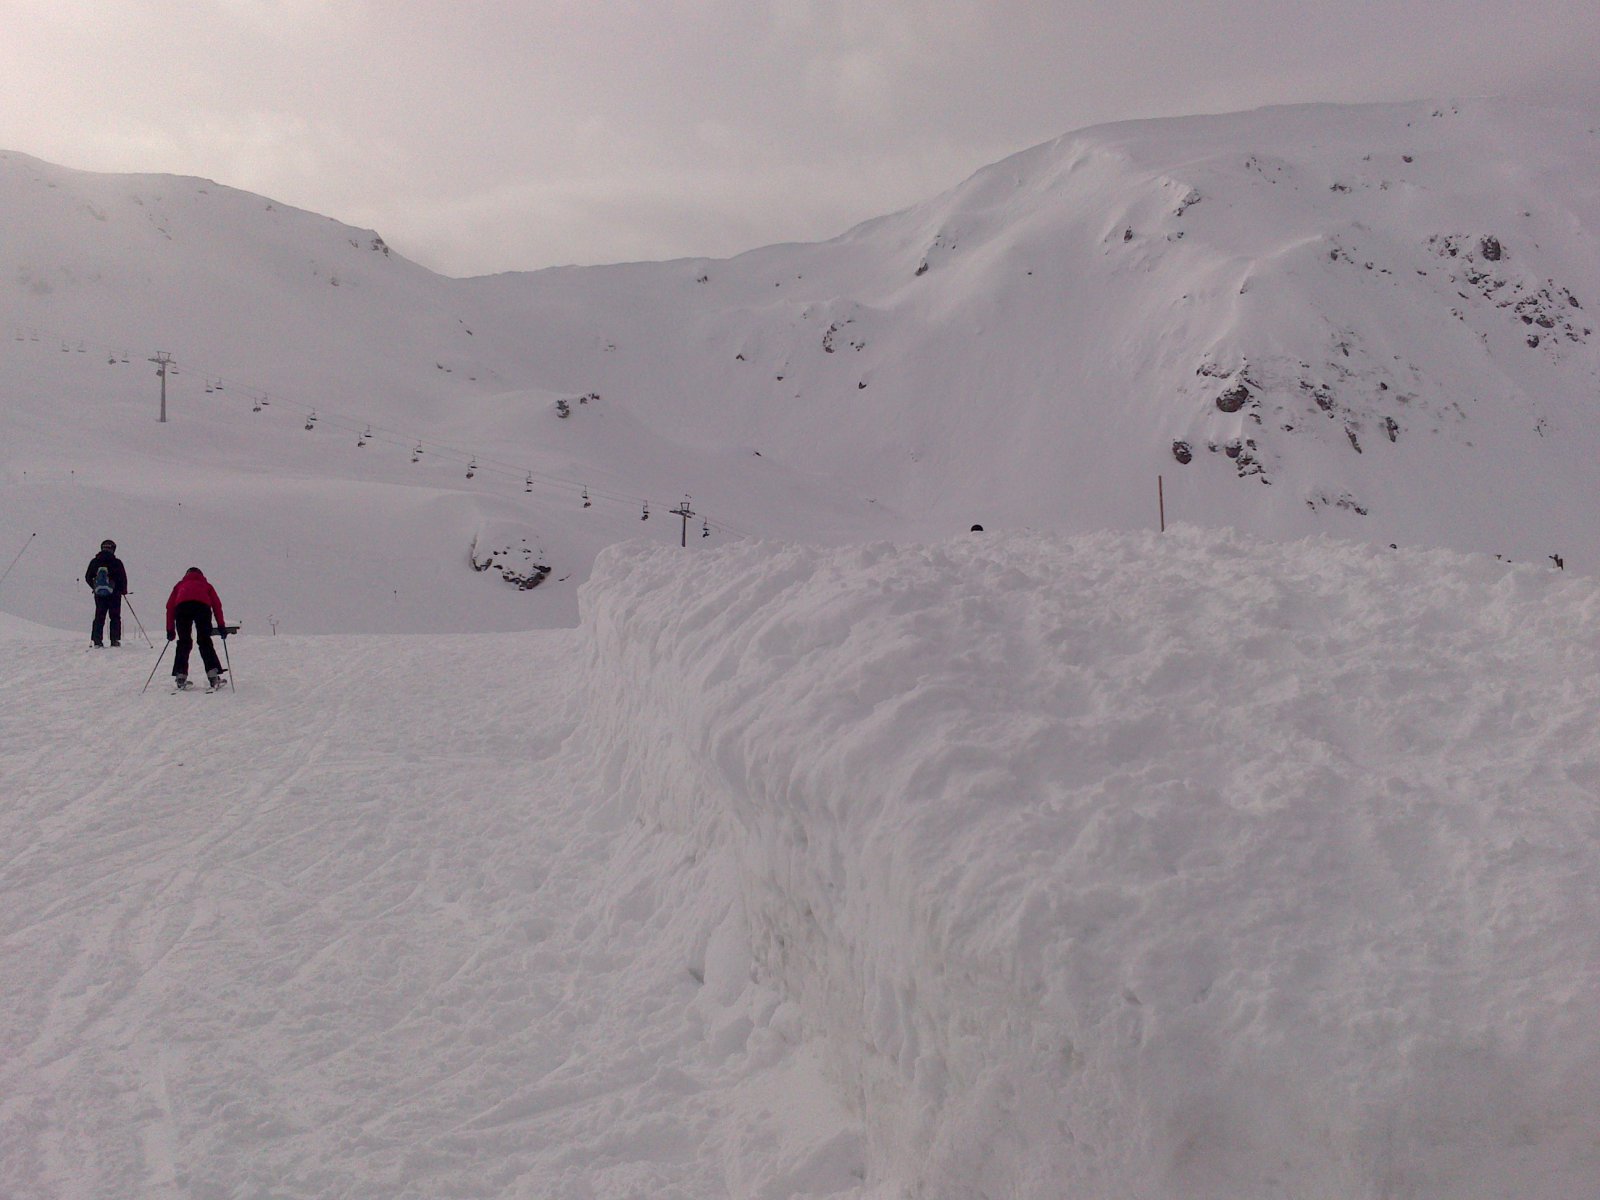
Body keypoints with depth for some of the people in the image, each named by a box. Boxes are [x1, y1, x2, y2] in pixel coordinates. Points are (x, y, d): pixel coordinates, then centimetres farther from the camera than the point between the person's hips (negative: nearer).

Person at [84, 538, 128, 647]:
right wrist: (124, 590, 9)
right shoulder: (116, 562, -9)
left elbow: (88, 578, 8)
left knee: (99, 617, 9)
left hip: (99, 594, 3)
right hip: (114, 594, -3)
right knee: (115, 617, 6)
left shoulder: (94, 561, 2)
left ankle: (97, 639, 2)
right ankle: (114, 640, 0)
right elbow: (123, 578, -7)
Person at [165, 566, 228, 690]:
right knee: (205, 641, 6)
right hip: (202, 605, 0)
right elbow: (217, 605, 23)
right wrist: (221, 625, 21)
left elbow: (170, 606, 26)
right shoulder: (206, 585, 37)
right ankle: (213, 674, -6)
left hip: (182, 606, 0)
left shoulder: (180, 585, 37)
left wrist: (170, 629, 26)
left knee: (184, 642, 9)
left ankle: (180, 675, 0)